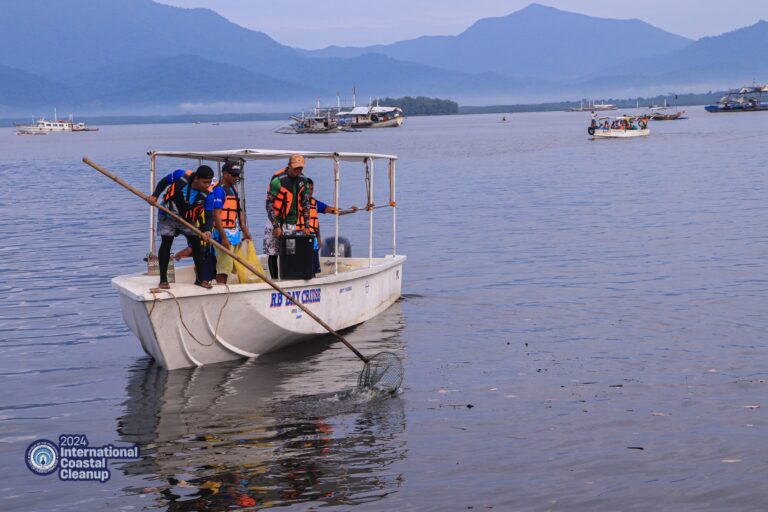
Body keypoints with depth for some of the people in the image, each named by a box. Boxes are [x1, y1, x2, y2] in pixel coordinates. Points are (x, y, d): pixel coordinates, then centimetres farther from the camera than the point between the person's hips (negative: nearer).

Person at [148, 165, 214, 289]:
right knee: (166, 244, -7)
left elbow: (209, 215, -25)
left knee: (196, 244, -3)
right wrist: (154, 196, -22)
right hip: (168, 217, -2)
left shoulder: (208, 193, -27)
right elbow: (164, 182, -9)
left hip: (188, 220, 2)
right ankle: (163, 280, 2)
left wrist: (207, 230, -42)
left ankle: (200, 278, 10)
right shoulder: (181, 176, -29)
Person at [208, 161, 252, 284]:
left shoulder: (233, 189, 17)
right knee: (224, 267, -11)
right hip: (224, 233, -9)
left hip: (235, 233, 9)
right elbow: (216, 215, -18)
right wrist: (224, 237, -22)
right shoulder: (218, 190, -12)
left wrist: (245, 230, 17)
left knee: (233, 267, 11)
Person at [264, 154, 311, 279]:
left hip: (293, 223, 4)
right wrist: (276, 226, -15)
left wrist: (306, 226, 5)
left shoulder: (302, 180, 5)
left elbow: (305, 204, 12)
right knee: (273, 254, -1)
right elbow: (269, 204, -12)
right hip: (276, 222, -4)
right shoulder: (278, 179, -13)